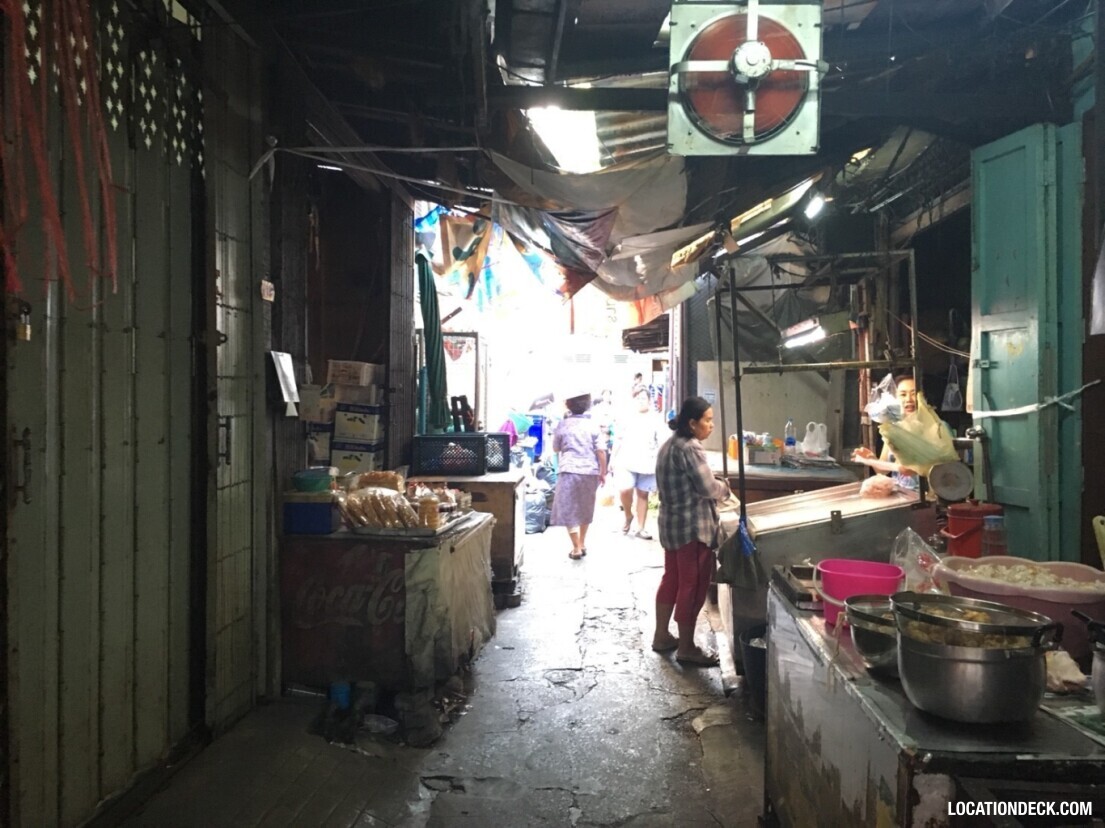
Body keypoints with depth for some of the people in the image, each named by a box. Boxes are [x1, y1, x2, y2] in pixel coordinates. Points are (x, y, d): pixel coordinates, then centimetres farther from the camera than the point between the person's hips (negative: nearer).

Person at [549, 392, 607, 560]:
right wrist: (603, 472, 7)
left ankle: (577, 548, -3)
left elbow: (555, 448, 10)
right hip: (590, 472, 3)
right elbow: (601, 451, -2)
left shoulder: (563, 425, -2)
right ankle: (582, 544, 26)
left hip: (569, 471, -2)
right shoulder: (592, 426, -1)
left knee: (568, 509, 3)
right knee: (585, 509, 18)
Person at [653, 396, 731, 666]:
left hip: (671, 523, 10)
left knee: (672, 579, 18)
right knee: (693, 585, -1)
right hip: (692, 527, -10)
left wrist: (716, 486, 12)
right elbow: (708, 488, -20)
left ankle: (662, 636, 28)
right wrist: (725, 488, 1)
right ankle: (686, 649, 6)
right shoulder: (690, 448, -19)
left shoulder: (669, 445, 11)